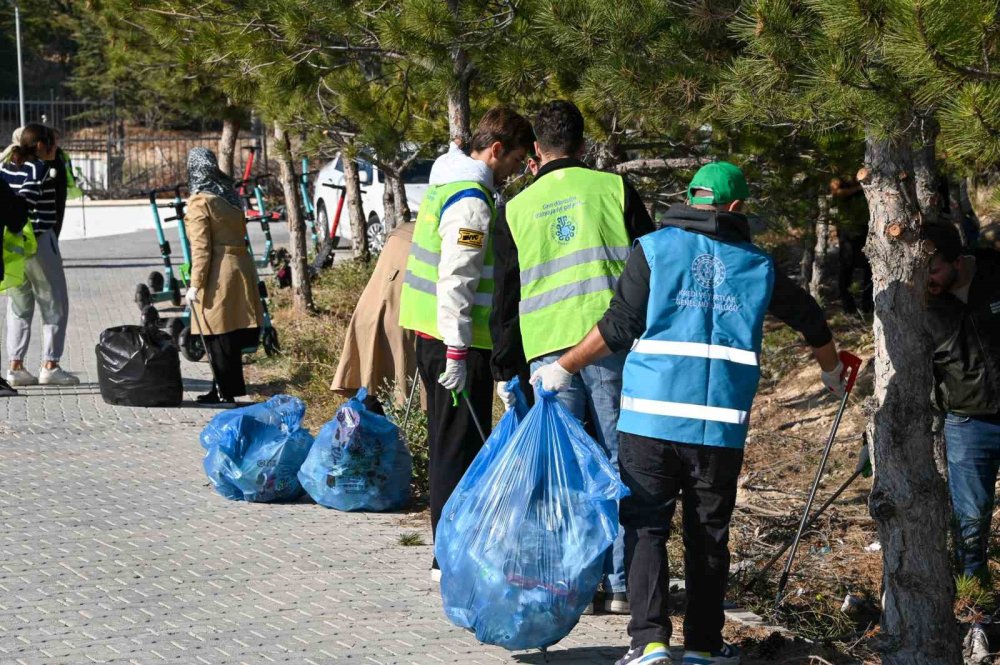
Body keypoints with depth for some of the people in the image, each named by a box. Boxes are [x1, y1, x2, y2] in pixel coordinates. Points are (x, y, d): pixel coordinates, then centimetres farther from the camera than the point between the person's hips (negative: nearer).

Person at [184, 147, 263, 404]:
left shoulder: (199, 202, -10)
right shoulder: (229, 196, 13)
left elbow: (201, 248, -14)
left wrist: (195, 284, -12)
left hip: (218, 276, -7)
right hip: (241, 267, 8)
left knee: (218, 337, -1)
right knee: (230, 337, 12)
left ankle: (225, 392, 0)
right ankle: (223, 389, 18)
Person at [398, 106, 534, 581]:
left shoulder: (448, 185, 15)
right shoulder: (471, 202, -17)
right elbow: (456, 281, -24)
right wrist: (457, 353, -24)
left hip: (431, 334, 10)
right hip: (456, 342, -10)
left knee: (450, 445, 16)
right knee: (461, 449, -5)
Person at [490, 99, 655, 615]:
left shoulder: (517, 210, 11)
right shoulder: (614, 190, 7)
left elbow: (504, 299, 12)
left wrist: (505, 370, 17)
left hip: (548, 352, 1)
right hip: (613, 345, 0)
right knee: (618, 465, 5)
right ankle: (620, 585, 5)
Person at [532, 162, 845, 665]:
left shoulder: (654, 249, 3)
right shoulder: (757, 265, 13)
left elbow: (619, 326, -4)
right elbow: (810, 319, 26)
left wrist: (564, 367, 6)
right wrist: (833, 373, 44)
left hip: (652, 416, -2)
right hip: (720, 423, 2)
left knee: (645, 528, 2)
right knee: (708, 534, 11)